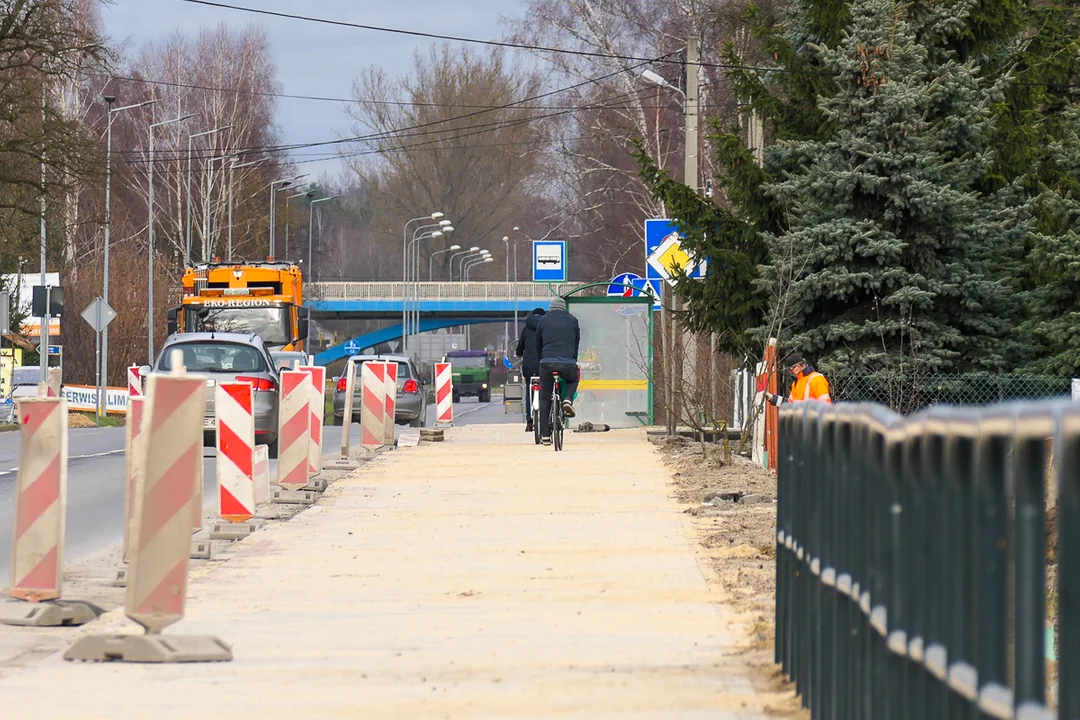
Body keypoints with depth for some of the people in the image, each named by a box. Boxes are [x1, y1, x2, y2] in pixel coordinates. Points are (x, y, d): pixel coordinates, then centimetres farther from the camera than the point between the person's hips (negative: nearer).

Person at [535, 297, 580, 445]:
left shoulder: (543, 321, 14)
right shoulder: (572, 321, 15)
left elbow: (538, 345, 19)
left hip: (547, 362, 0)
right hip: (568, 363, 0)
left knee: (545, 399, 11)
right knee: (573, 380, 34)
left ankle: (545, 436, 7)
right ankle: (567, 400, 3)